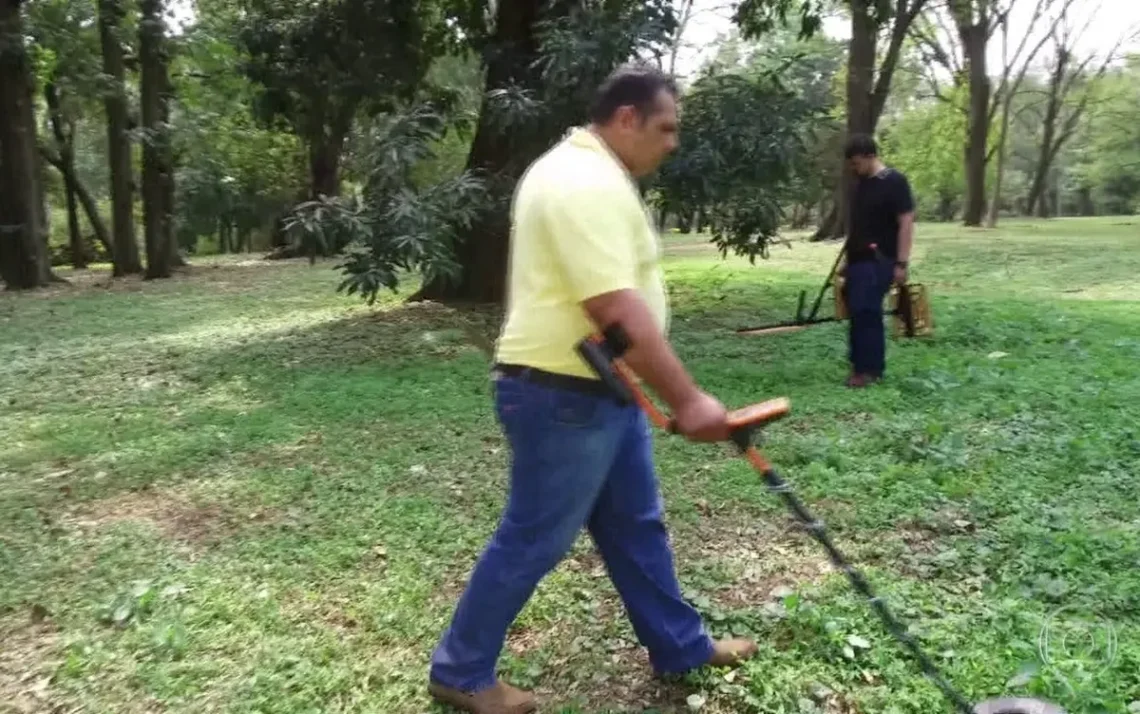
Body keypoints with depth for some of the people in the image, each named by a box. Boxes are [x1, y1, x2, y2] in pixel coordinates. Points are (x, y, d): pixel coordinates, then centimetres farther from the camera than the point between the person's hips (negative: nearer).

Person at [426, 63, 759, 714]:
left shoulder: (591, 173, 14)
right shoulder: (586, 184, -22)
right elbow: (619, 313, -29)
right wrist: (688, 400, -28)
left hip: (601, 390, 11)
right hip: (564, 397, -11)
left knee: (636, 525, 19)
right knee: (534, 541, 2)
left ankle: (680, 645, 34)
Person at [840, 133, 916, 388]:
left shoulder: (894, 182, -10)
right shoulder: (861, 183, 14)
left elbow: (906, 223, -13)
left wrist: (901, 263, -18)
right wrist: (847, 259, 20)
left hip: (879, 261, -8)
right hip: (858, 260, 8)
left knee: (865, 311, -13)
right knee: (861, 312, 9)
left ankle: (869, 368, -6)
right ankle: (864, 365, 17)